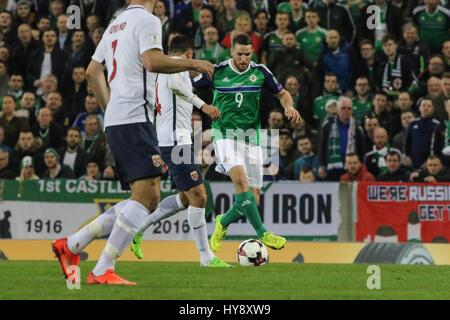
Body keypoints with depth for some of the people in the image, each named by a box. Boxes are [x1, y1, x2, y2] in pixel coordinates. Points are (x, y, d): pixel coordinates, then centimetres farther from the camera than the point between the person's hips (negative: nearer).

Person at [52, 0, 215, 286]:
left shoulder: (116, 25, 23)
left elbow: (93, 72, 27)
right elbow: (152, 61, -19)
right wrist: (193, 64, -8)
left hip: (116, 120, 10)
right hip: (135, 118, -10)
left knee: (148, 201, 9)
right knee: (146, 196, -15)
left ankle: (71, 245, 8)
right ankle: (103, 270, -20)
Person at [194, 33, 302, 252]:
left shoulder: (260, 72, 3)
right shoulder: (217, 72, -2)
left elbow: (282, 94, 16)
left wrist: (289, 107, -6)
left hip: (251, 137, 3)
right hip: (225, 134, -3)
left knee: (253, 199, 0)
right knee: (240, 178, -30)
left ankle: (223, 222, 30)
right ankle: (262, 233, -30)